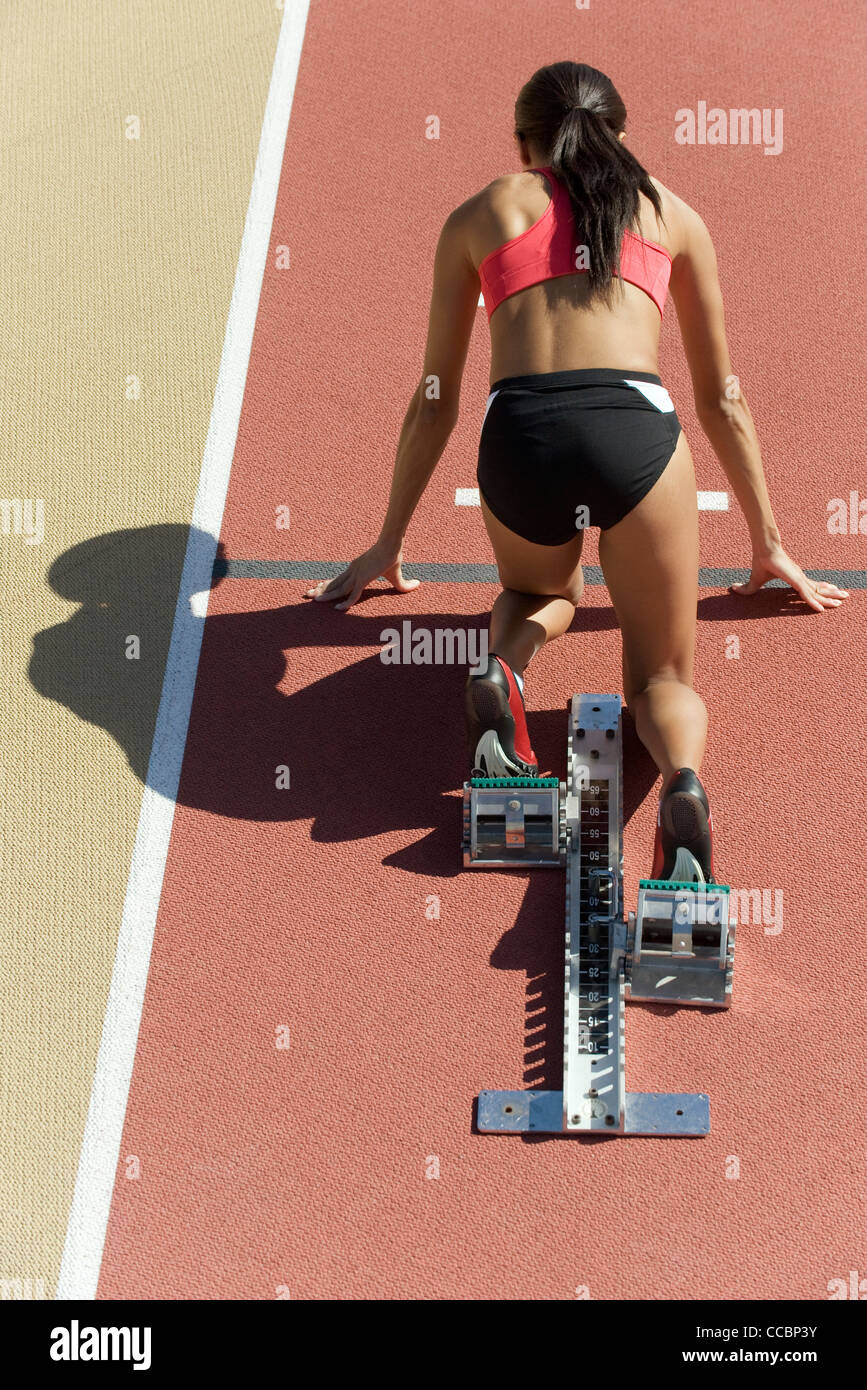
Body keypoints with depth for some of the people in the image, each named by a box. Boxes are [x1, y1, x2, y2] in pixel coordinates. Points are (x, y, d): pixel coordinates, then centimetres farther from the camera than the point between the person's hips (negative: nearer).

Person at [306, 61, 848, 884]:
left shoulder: (479, 215, 25)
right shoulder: (670, 213, 27)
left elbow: (434, 401, 27)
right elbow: (721, 398, 31)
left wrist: (389, 544, 37)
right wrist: (768, 545, 39)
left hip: (520, 436, 1)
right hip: (636, 430, -1)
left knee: (542, 591, 35)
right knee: (662, 676, 16)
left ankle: (502, 666, 0)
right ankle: (683, 786, -19)